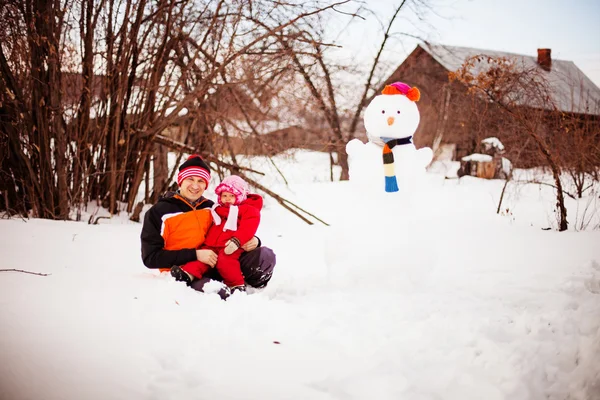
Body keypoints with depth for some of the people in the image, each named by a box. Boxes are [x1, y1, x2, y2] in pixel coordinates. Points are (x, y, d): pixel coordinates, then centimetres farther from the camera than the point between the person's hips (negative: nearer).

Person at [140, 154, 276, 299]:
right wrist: (195, 254, -17)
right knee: (217, 293, -38)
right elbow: (151, 257, -7)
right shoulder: (159, 212, -2)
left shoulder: (211, 209, 13)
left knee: (265, 255, -10)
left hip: (216, 268, 5)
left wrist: (251, 242, -2)